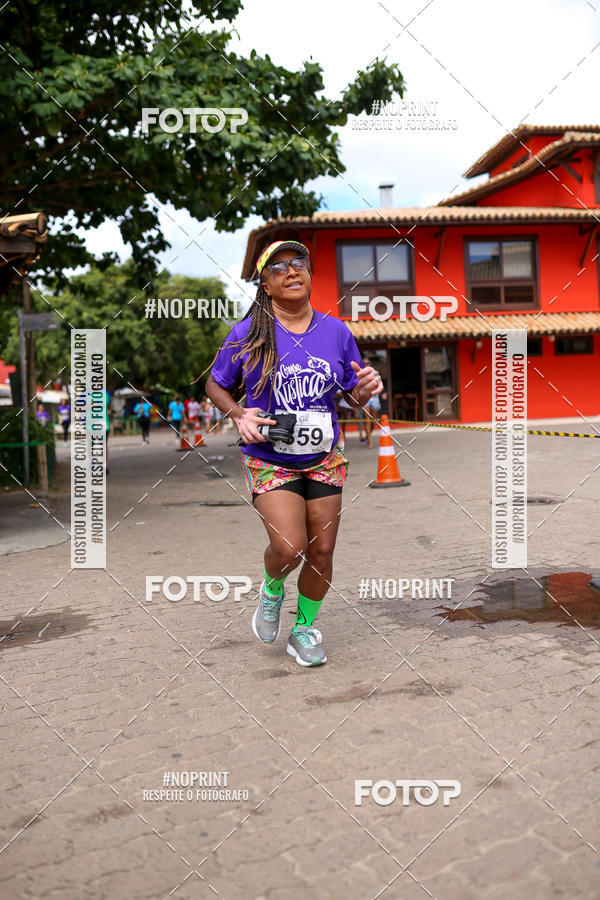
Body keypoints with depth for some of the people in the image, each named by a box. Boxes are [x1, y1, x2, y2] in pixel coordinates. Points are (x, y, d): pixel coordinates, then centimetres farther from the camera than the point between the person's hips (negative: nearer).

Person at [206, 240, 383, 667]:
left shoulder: (336, 331, 0)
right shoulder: (247, 334, -8)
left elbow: (354, 397, 9)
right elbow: (216, 385, 6)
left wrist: (366, 387, -14)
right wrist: (239, 415, -13)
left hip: (325, 458, 3)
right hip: (269, 459, -3)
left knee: (321, 552, 5)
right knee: (289, 548, -17)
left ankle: (304, 630, 30)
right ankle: (272, 591, 20)